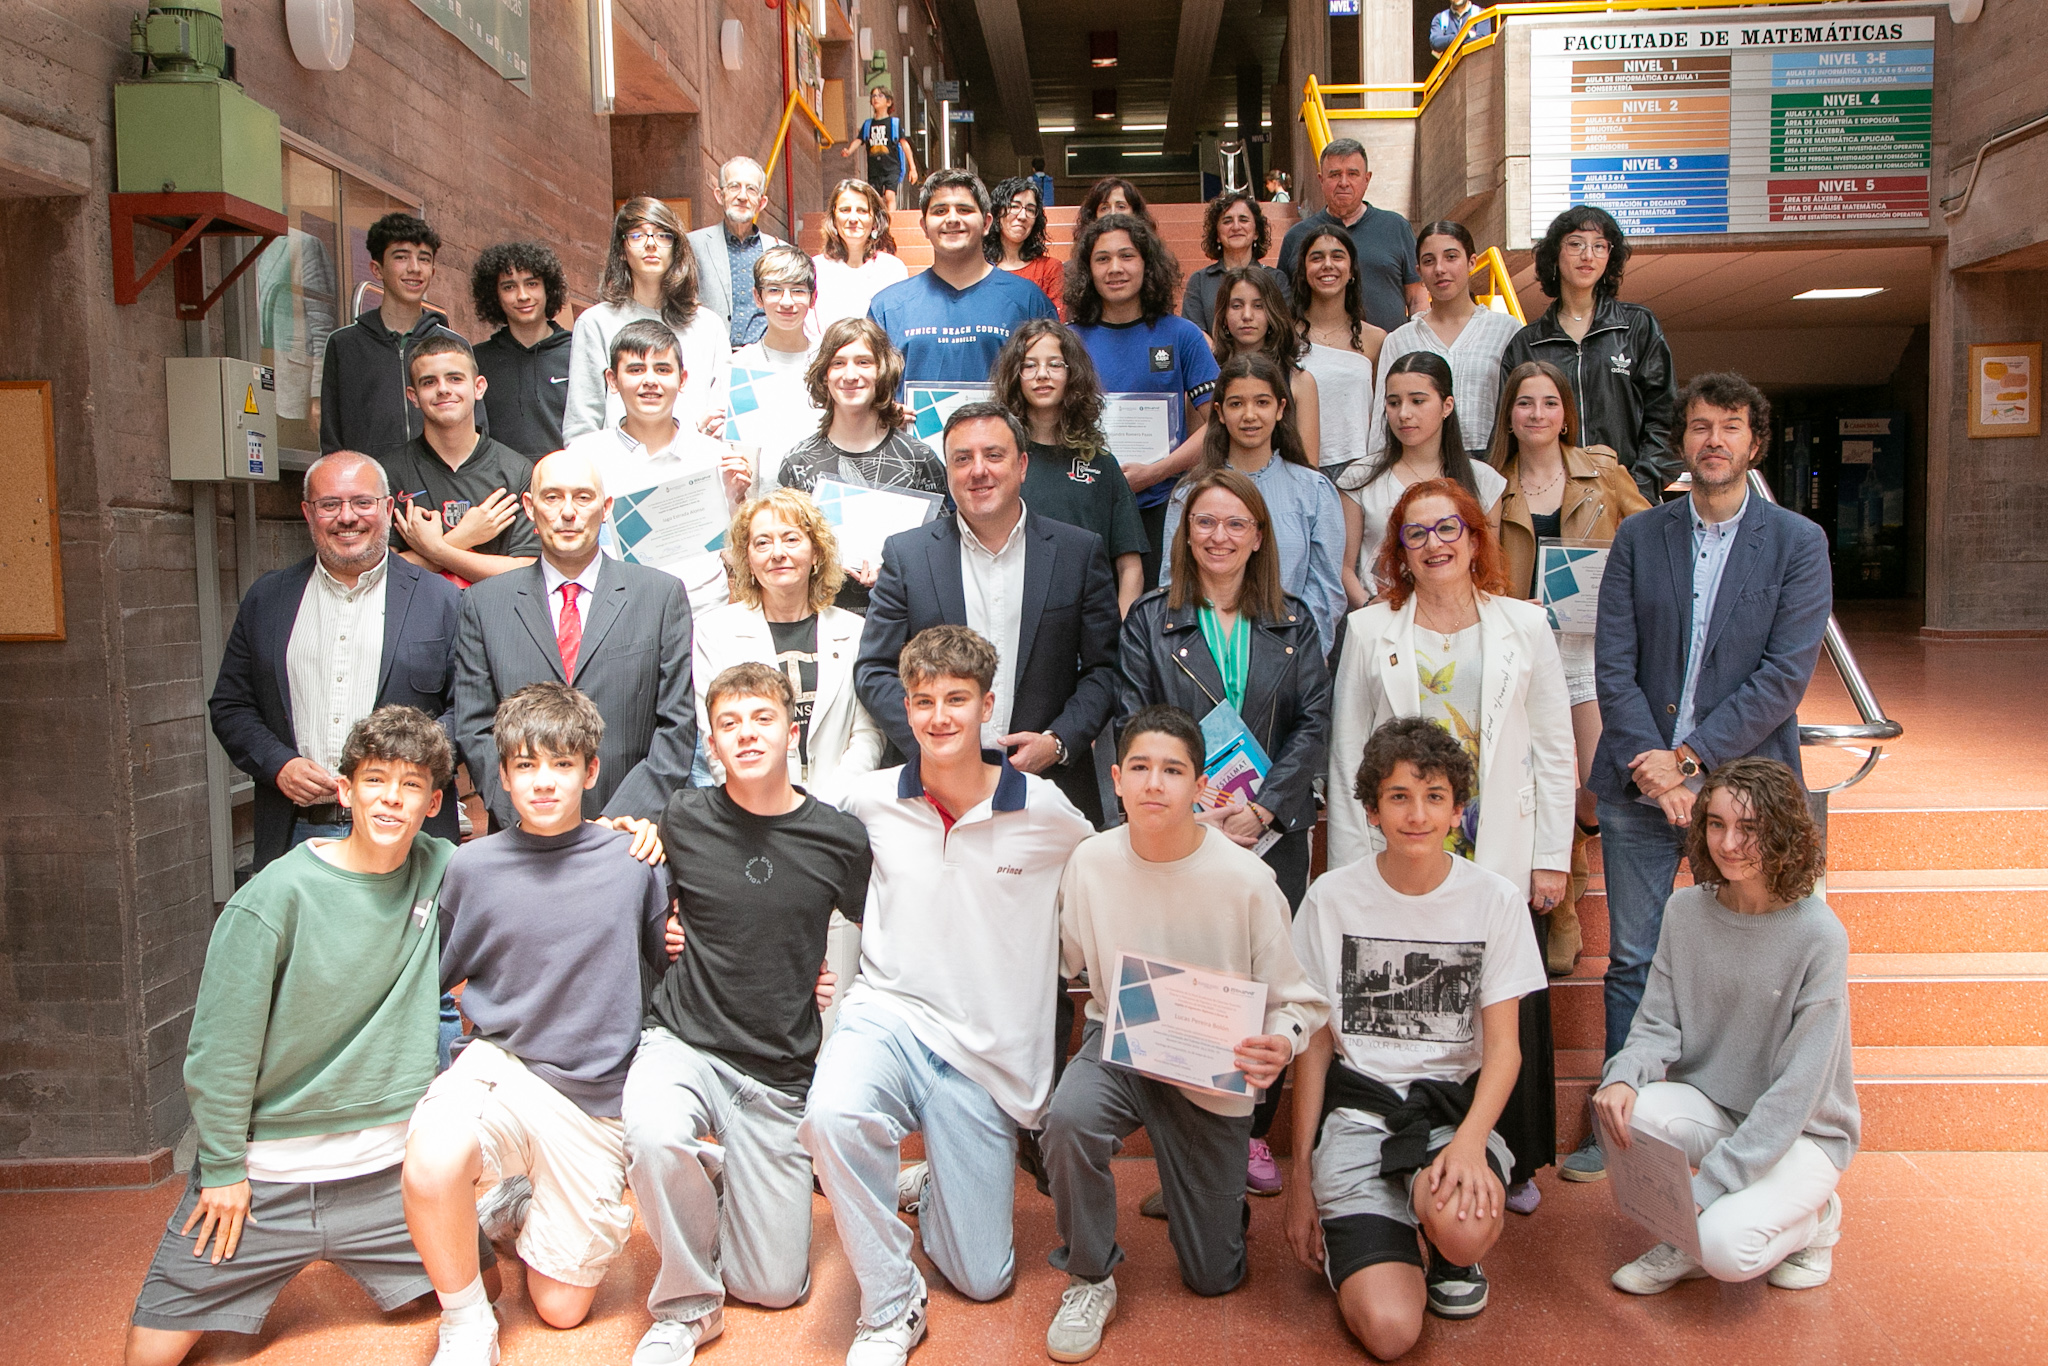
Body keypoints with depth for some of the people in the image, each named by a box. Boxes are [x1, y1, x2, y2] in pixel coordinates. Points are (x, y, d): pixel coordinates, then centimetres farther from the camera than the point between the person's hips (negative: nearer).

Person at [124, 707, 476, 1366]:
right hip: (265, 1172, -2)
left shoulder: (439, 871, -5)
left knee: (478, 1286, 8)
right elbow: (221, 1045, -10)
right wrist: (223, 1168, -7)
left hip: (388, 1167, 3)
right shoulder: (276, 897, -17)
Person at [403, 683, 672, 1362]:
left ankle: (522, 1206, 39)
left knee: (561, 1308, 7)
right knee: (432, 1163, -36)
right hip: (498, 1068, 0)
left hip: (594, 1100, 1)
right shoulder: (471, 867, -3)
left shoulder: (635, 861, -5)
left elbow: (667, 966, 8)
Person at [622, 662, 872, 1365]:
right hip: (682, 1039, -1)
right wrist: (673, 940, 3)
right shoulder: (682, 819, -4)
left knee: (776, 1286, 1)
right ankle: (687, 1305, -9)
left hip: (779, 1071, 1)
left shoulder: (840, 838, -4)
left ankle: (723, 1175, 31)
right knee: (654, 1135, -37)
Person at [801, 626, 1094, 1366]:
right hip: (888, 1015, 0)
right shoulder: (869, 803, -2)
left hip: (987, 1053, 1)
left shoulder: (1046, 813, -5)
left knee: (983, 1279, 3)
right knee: (834, 1113, -38)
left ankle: (925, 1185, 37)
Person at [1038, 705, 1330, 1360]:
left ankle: (1219, 1188, 42)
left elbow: (1299, 999, -11)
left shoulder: (1244, 878, -19)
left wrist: (1280, 1044, -31)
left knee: (1213, 1278, 6)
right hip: (1116, 1042, 1)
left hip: (1212, 1071, -1)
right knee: (1068, 1117, -35)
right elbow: (1060, 958, 7)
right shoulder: (1091, 861, -11)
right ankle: (1089, 1279, -7)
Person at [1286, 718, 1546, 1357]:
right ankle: (1355, 1238, 15)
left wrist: (1470, 1139, -21)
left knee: (1463, 1224, -35)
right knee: (1389, 1329, -19)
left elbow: (1502, 1043, -1)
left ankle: (1443, 1243, 3)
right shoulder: (1331, 898, -1)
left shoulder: (1495, 900, 0)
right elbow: (1315, 1043, 4)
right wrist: (1301, 1174, 3)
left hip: (1456, 1104, 1)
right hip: (1357, 1106, -1)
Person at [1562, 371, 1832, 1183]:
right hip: (1640, 779, 2)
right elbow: (1612, 664, 1)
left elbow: (1786, 674, -7)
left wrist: (1691, 756, -13)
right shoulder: (1638, 538, 7)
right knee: (1632, 961, 7)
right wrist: (1647, 762, -11)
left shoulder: (1798, 544, 1)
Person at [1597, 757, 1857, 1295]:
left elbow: (1798, 1088, -20)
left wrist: (1707, 1187, -23)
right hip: (1709, 1107, 4)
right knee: (1622, 1107, -28)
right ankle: (1687, 1238, 0)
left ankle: (1814, 1217, 7)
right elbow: (1658, 1026, -2)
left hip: (1802, 1130, -4)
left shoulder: (1818, 936, -19)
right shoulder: (1686, 910, -5)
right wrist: (1623, 1076, -27)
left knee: (1726, 1248, -28)